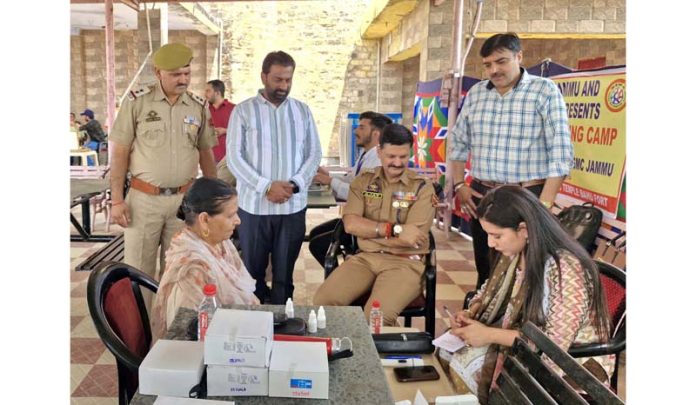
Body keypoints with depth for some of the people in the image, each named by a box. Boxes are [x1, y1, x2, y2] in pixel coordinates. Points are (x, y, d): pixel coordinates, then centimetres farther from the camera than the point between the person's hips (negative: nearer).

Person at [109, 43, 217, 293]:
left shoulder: (199, 107, 4)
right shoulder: (136, 101, -5)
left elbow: (206, 153, 12)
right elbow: (120, 153, -2)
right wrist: (116, 200, -5)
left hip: (184, 199, 2)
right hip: (143, 199, -2)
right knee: (138, 271, 5)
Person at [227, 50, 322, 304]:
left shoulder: (302, 111, 8)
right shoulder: (243, 111, 0)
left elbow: (314, 154, 7)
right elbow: (234, 157, -6)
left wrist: (294, 184, -10)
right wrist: (266, 187, -16)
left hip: (293, 206, 2)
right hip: (254, 205, -1)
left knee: (284, 273, 9)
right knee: (253, 271, 10)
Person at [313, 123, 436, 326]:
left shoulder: (422, 187, 0)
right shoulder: (364, 181, 10)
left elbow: (411, 239, -10)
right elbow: (350, 224, -4)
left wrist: (367, 230, -5)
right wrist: (395, 229, -12)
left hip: (405, 262, -3)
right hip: (365, 258, 3)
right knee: (323, 300, -22)